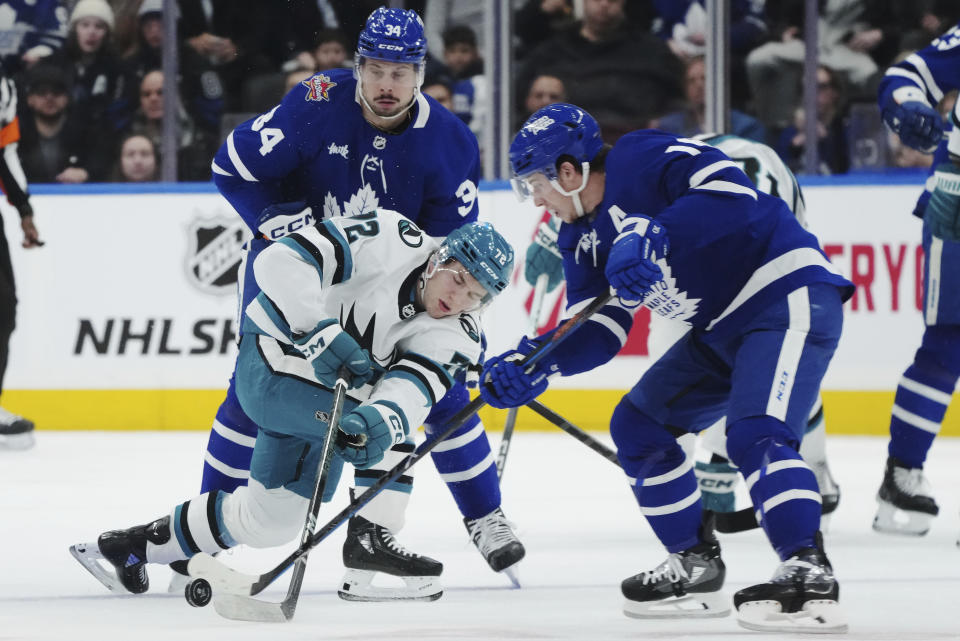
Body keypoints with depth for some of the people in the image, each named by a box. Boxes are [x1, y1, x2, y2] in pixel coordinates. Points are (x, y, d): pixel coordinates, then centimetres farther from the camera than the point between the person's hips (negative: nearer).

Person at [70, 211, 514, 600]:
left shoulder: (456, 335, -9)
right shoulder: (392, 241, -23)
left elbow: (415, 387, -28)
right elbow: (283, 260, -29)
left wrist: (381, 421, -49)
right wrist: (321, 334, -40)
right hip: (269, 362, -7)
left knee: (267, 521, 9)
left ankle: (135, 544, 26)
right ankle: (367, 540, -16)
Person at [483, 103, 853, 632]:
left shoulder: (644, 159, -17)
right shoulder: (584, 238, 11)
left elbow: (733, 193, -29)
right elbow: (598, 331, 6)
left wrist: (655, 237, -37)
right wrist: (535, 363, -10)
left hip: (789, 296, -11)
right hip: (722, 328, 11)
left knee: (755, 434, -28)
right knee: (637, 427, 12)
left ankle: (810, 578, -35)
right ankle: (696, 566, 18)